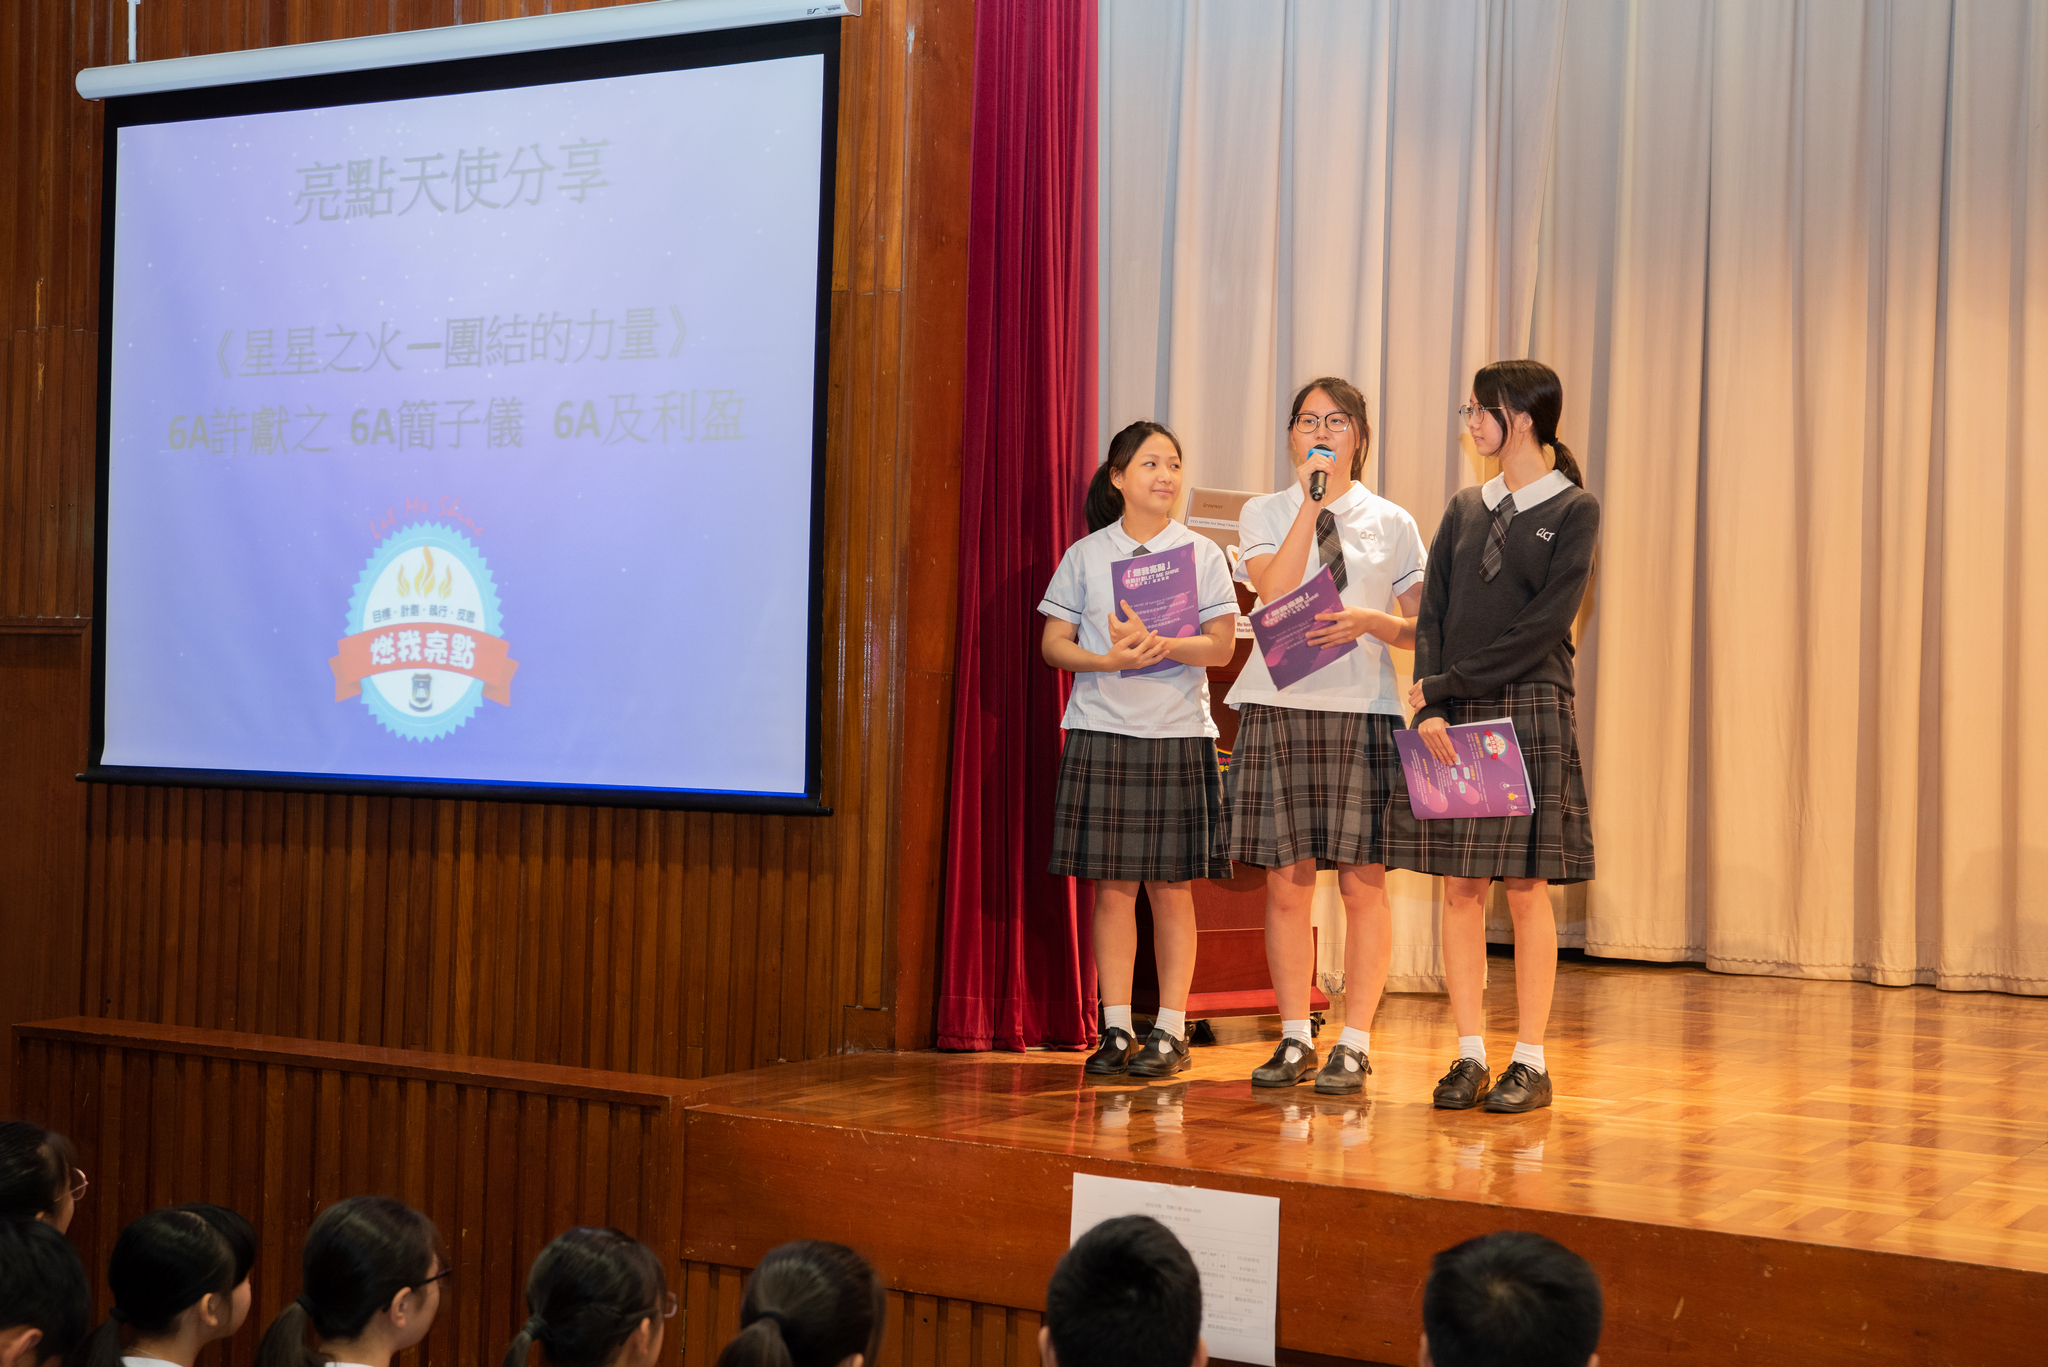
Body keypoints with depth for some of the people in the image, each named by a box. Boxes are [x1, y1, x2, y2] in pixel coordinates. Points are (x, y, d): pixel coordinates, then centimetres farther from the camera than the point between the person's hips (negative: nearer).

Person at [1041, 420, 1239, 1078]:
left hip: (1179, 733, 0)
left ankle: (1170, 1030, 7)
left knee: (1172, 887, 0)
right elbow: (1053, 643, 5)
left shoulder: (1202, 554, 7)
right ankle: (1117, 1029, 8)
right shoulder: (1085, 555, 8)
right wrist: (1110, 659, -14)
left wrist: (1162, 645, -19)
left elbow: (1222, 644, -1)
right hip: (1101, 732, 0)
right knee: (1112, 886, 0)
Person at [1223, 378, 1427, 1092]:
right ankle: (1295, 1039, 13)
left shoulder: (1391, 523, 9)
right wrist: (1310, 502, -10)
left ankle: (1355, 1043, 7)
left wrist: (1371, 622, -11)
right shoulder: (1263, 513, 9)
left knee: (1363, 883, -1)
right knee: (1286, 882, 2)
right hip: (1281, 706, 0)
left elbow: (1419, 627, 9)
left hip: (1364, 709, 0)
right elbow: (1275, 592, -9)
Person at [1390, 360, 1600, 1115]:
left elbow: (1546, 623, -11)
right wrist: (1430, 708, -9)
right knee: (1459, 886, 2)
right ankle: (1470, 1057, 9)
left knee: (1526, 888, -2)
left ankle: (1530, 1061, 5)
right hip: (1455, 716, 4)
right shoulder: (1465, 509, 14)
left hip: (1529, 710, -4)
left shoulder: (1573, 509, -2)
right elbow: (1431, 615, 7)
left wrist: (1448, 683, -12)